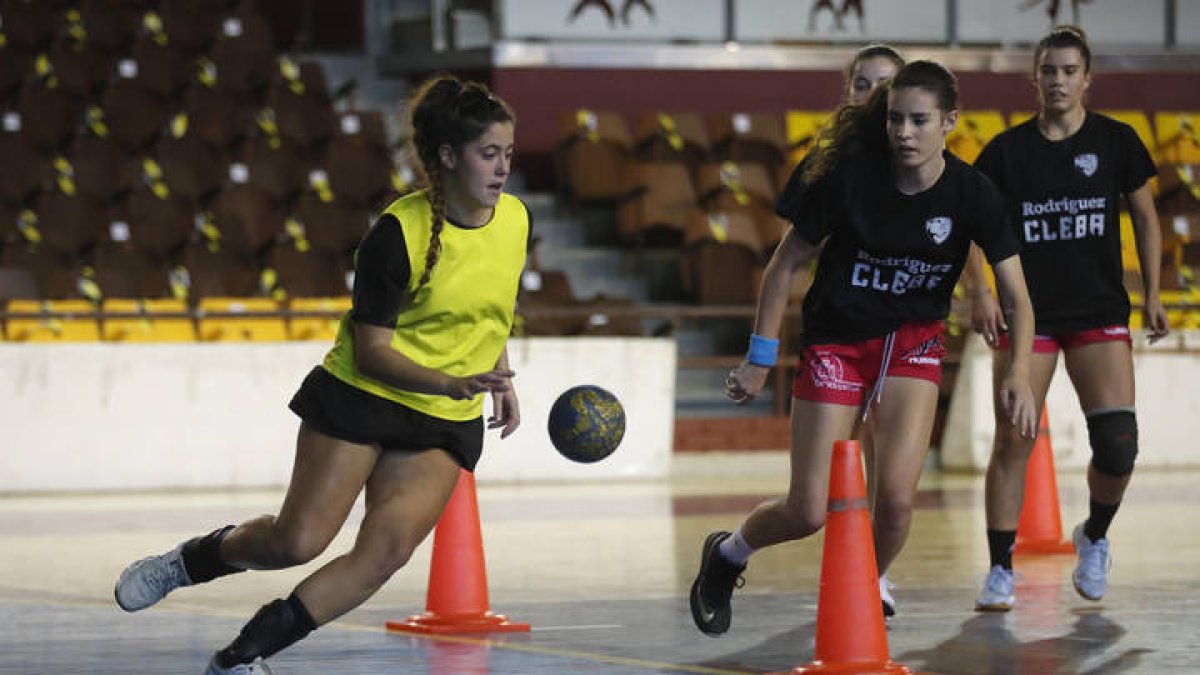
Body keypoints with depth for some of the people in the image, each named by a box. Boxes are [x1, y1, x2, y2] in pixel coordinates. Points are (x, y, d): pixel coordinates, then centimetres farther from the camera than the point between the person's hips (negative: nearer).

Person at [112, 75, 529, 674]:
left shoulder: (515, 219, -1)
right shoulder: (397, 233, -18)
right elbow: (372, 350, -16)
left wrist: (500, 381, 17)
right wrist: (450, 383, -30)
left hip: (447, 425, 4)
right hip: (359, 396, -4)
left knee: (385, 552, -14)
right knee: (297, 540, -10)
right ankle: (192, 559, 23)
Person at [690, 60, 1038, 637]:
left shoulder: (971, 194, -14)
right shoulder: (850, 176, -18)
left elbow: (1016, 296, -10)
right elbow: (786, 263, -7)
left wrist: (1018, 371, -27)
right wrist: (760, 358, -8)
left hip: (913, 340, 2)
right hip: (835, 340, -2)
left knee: (896, 498, -17)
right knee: (809, 513, -4)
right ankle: (726, 555, 29)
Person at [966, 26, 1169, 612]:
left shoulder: (1116, 141, 2)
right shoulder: (1007, 150, 1)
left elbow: (1145, 218, 12)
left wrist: (1152, 293, 6)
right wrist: (980, 293, -7)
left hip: (1099, 311, 0)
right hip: (1027, 313, 0)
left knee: (1118, 441, -12)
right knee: (1012, 443, -5)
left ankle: (1094, 537, 17)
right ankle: (1000, 572, 4)